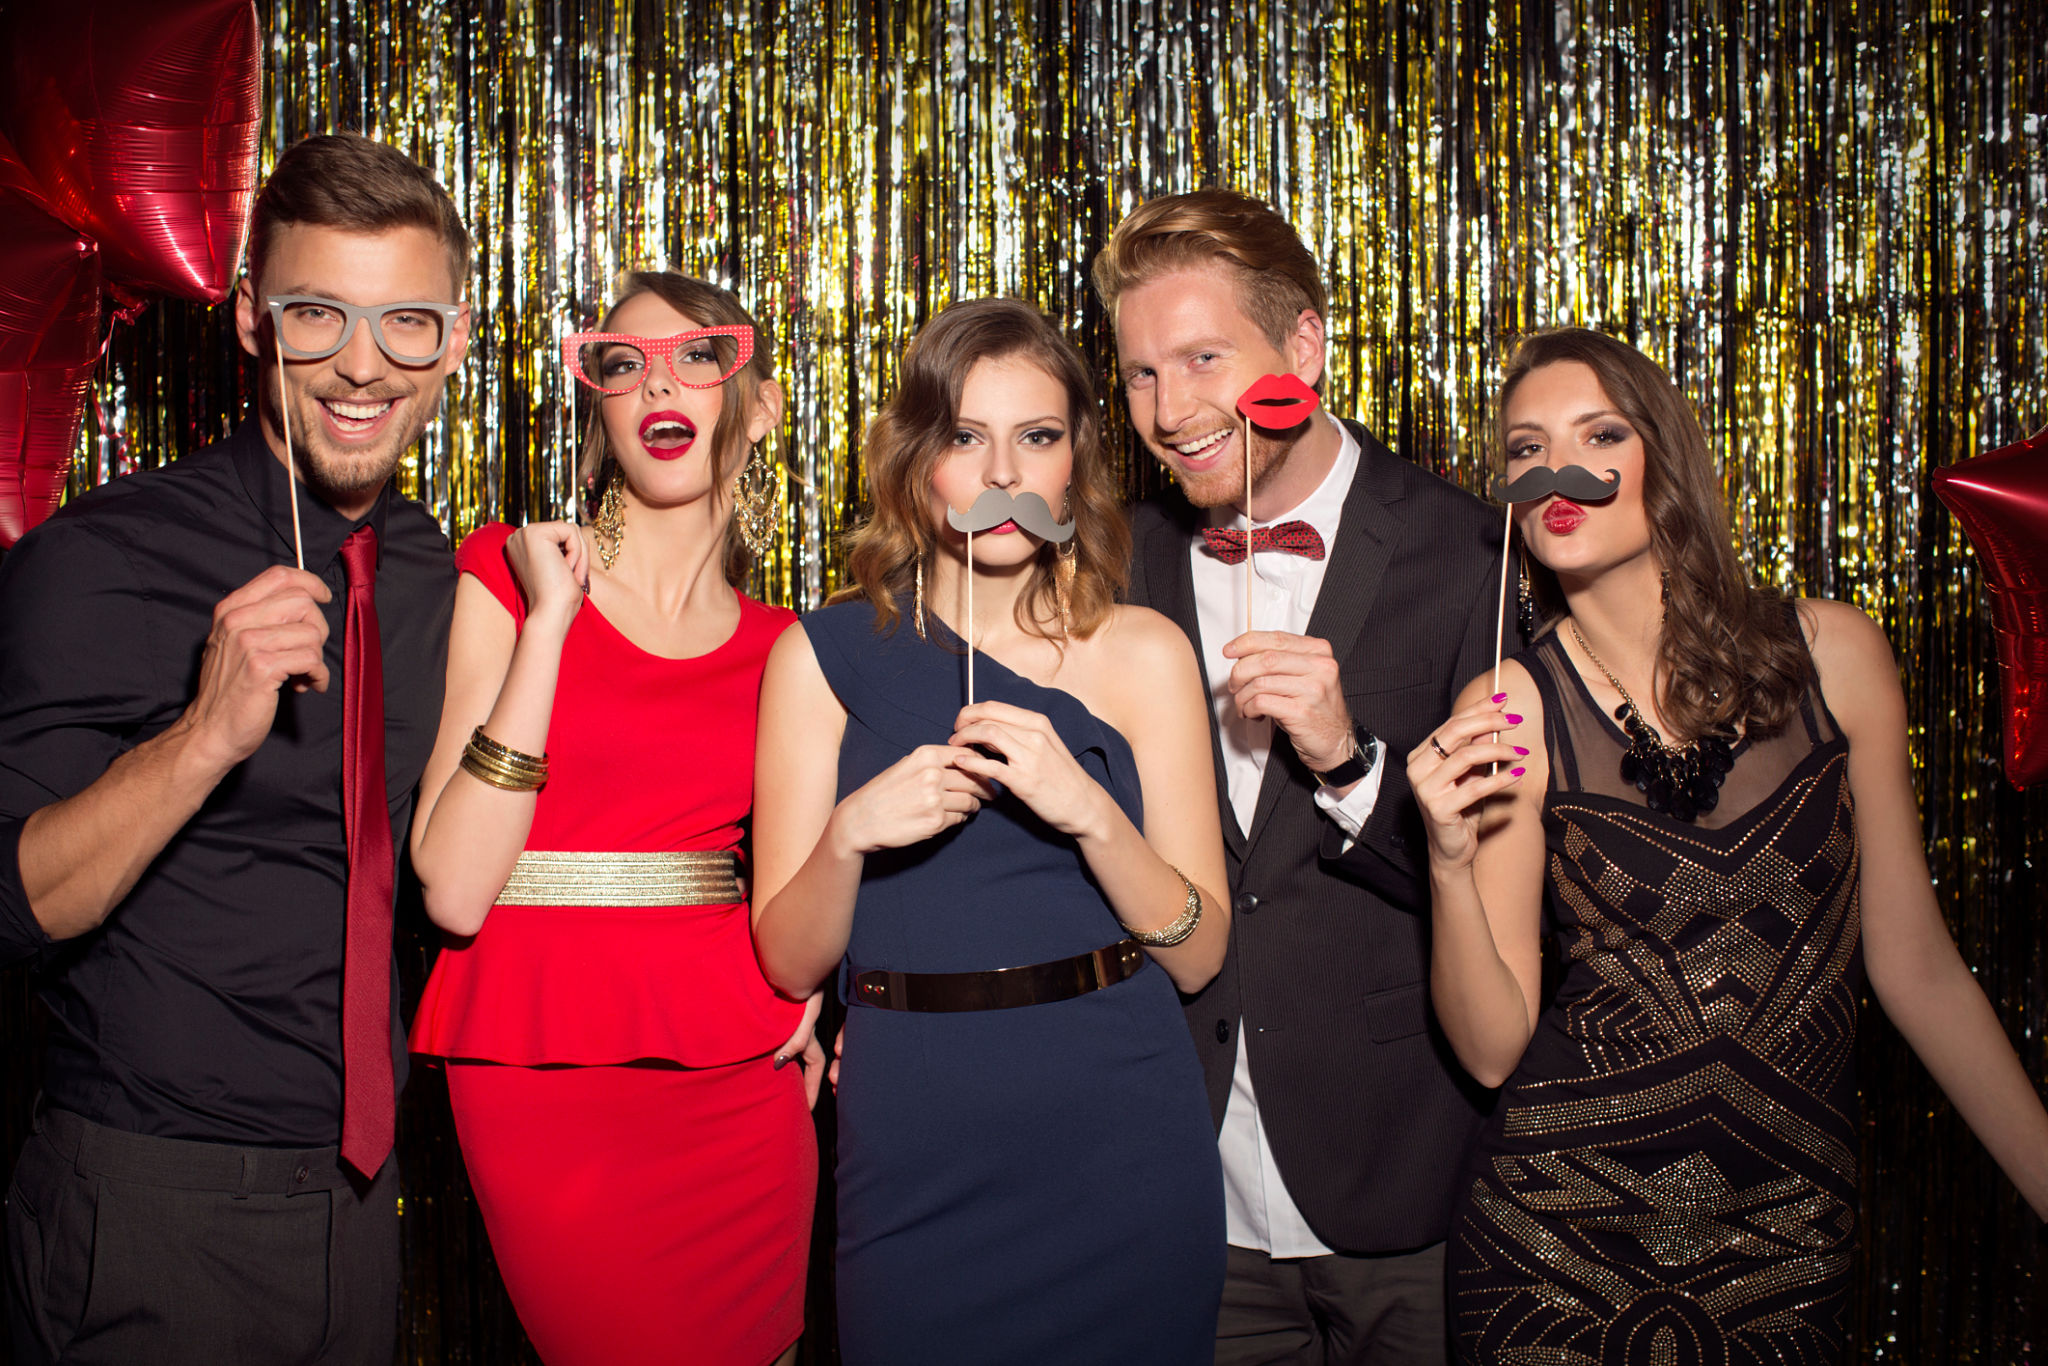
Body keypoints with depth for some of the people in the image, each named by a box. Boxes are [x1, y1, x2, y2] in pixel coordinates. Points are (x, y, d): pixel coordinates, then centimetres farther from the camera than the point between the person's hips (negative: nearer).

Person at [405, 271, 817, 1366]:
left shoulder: (781, 649, 9)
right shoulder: (505, 577, -2)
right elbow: (454, 889, -13)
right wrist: (548, 621, -15)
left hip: (741, 1095, 4)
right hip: (551, 1090, -4)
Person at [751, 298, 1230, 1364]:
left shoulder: (1143, 653, 2)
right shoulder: (825, 658, 1)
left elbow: (1197, 953, -2)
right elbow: (789, 959, 0)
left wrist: (1087, 809, -18)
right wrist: (850, 834, -18)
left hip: (1121, 1149, 1)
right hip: (913, 1157, 0)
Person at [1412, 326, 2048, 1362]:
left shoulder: (1833, 656, -4)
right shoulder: (1506, 713, -9)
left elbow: (1913, 963, 4)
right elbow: (1491, 1048, -9)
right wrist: (1452, 859, -25)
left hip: (1791, 1248, 2)